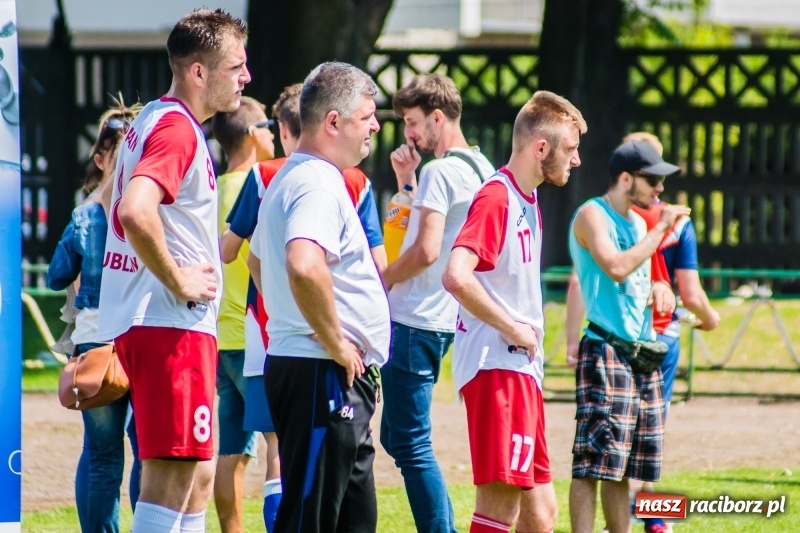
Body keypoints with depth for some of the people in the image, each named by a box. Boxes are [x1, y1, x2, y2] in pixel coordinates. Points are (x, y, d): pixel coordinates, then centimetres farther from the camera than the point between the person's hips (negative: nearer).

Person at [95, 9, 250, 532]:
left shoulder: (153, 121, 17)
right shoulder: (177, 128, -15)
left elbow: (126, 207, 30)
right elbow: (136, 212, -32)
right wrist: (179, 281, -20)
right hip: (172, 325, -10)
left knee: (197, 476, 14)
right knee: (172, 479, -10)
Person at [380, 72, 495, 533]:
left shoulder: (440, 171, -14)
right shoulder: (481, 169, 15)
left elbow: (425, 250, -22)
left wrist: (382, 279, -8)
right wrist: (407, 181, 15)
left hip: (415, 322, -10)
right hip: (443, 321, 10)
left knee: (411, 445, -7)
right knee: (398, 438, 17)